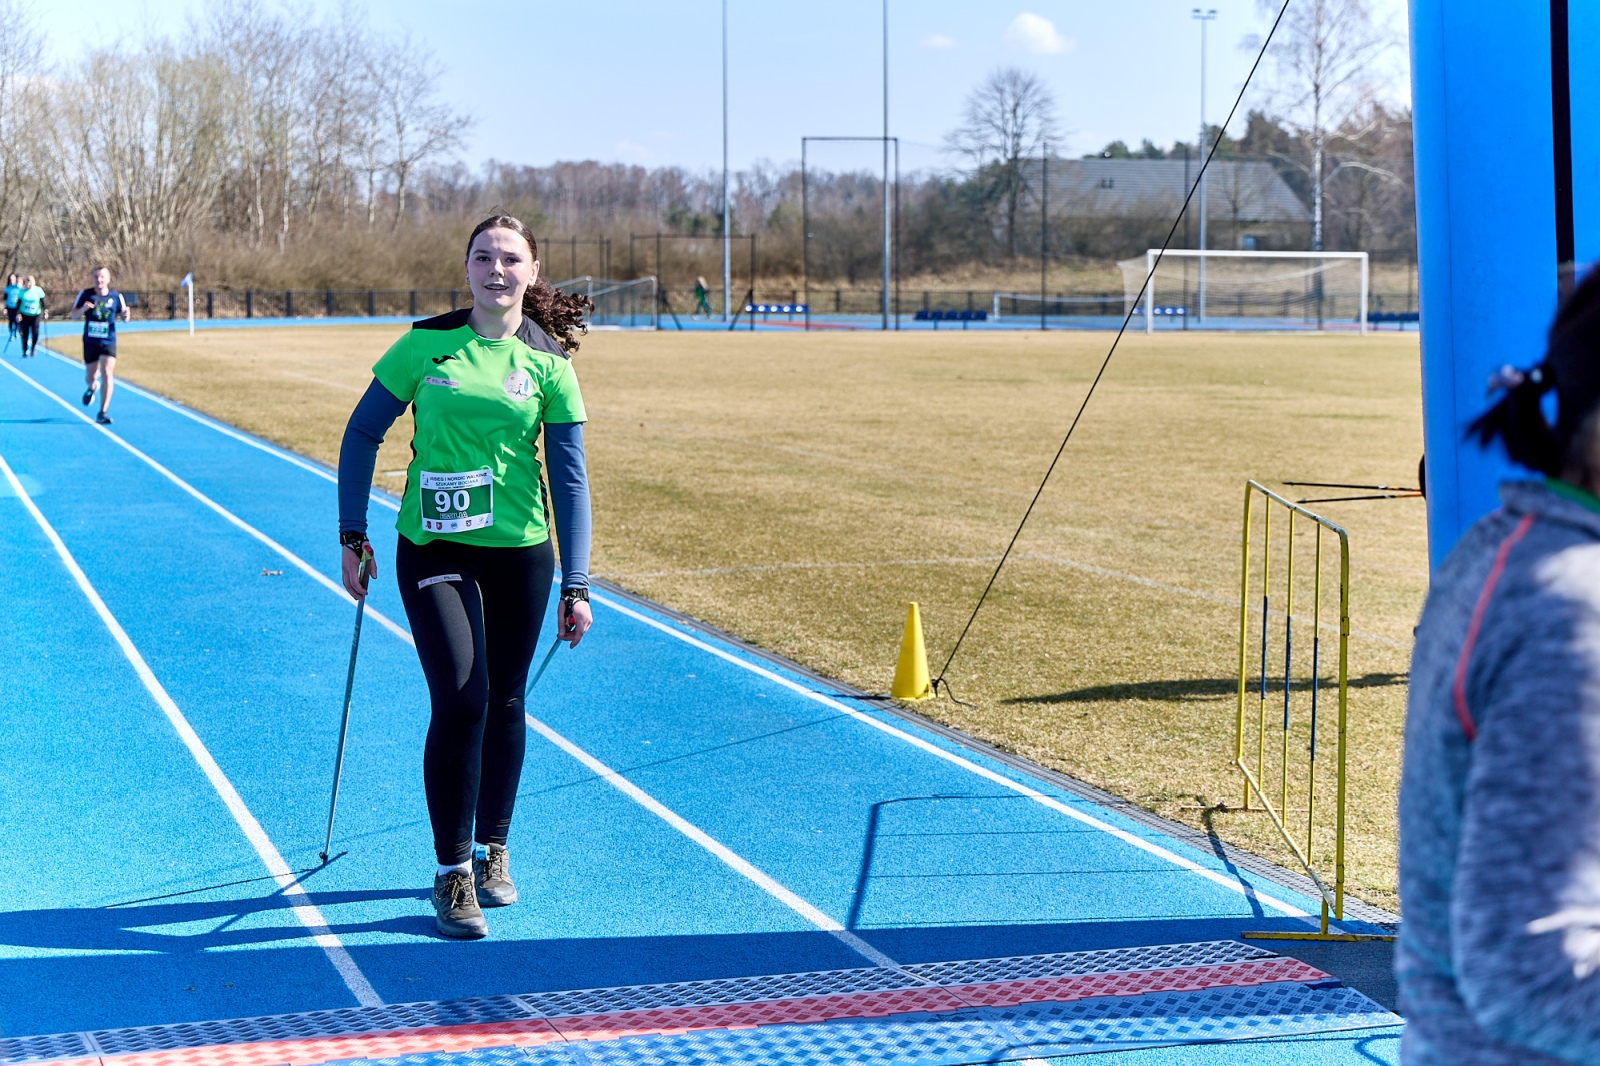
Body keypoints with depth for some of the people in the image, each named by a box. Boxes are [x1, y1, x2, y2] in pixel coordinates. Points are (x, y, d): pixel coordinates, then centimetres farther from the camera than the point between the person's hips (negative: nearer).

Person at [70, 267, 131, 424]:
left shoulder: (116, 296, -2)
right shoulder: (85, 294, -3)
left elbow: (124, 317, 3)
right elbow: (73, 315, 0)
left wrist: (125, 315, -22)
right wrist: (83, 309, -22)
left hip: (109, 342, -1)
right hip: (90, 342, 1)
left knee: (107, 375, -14)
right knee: (90, 377, 9)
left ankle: (103, 413, -9)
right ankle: (91, 387, 49)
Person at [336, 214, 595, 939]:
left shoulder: (548, 363, 0)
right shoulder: (426, 343, -2)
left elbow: (568, 476, 1)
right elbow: (363, 433, 5)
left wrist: (575, 585, -3)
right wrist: (352, 535, 1)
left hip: (519, 554, 2)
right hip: (433, 551, -2)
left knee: (503, 702, 10)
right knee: (460, 699, -13)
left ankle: (492, 851, 30)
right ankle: (451, 872, -2)